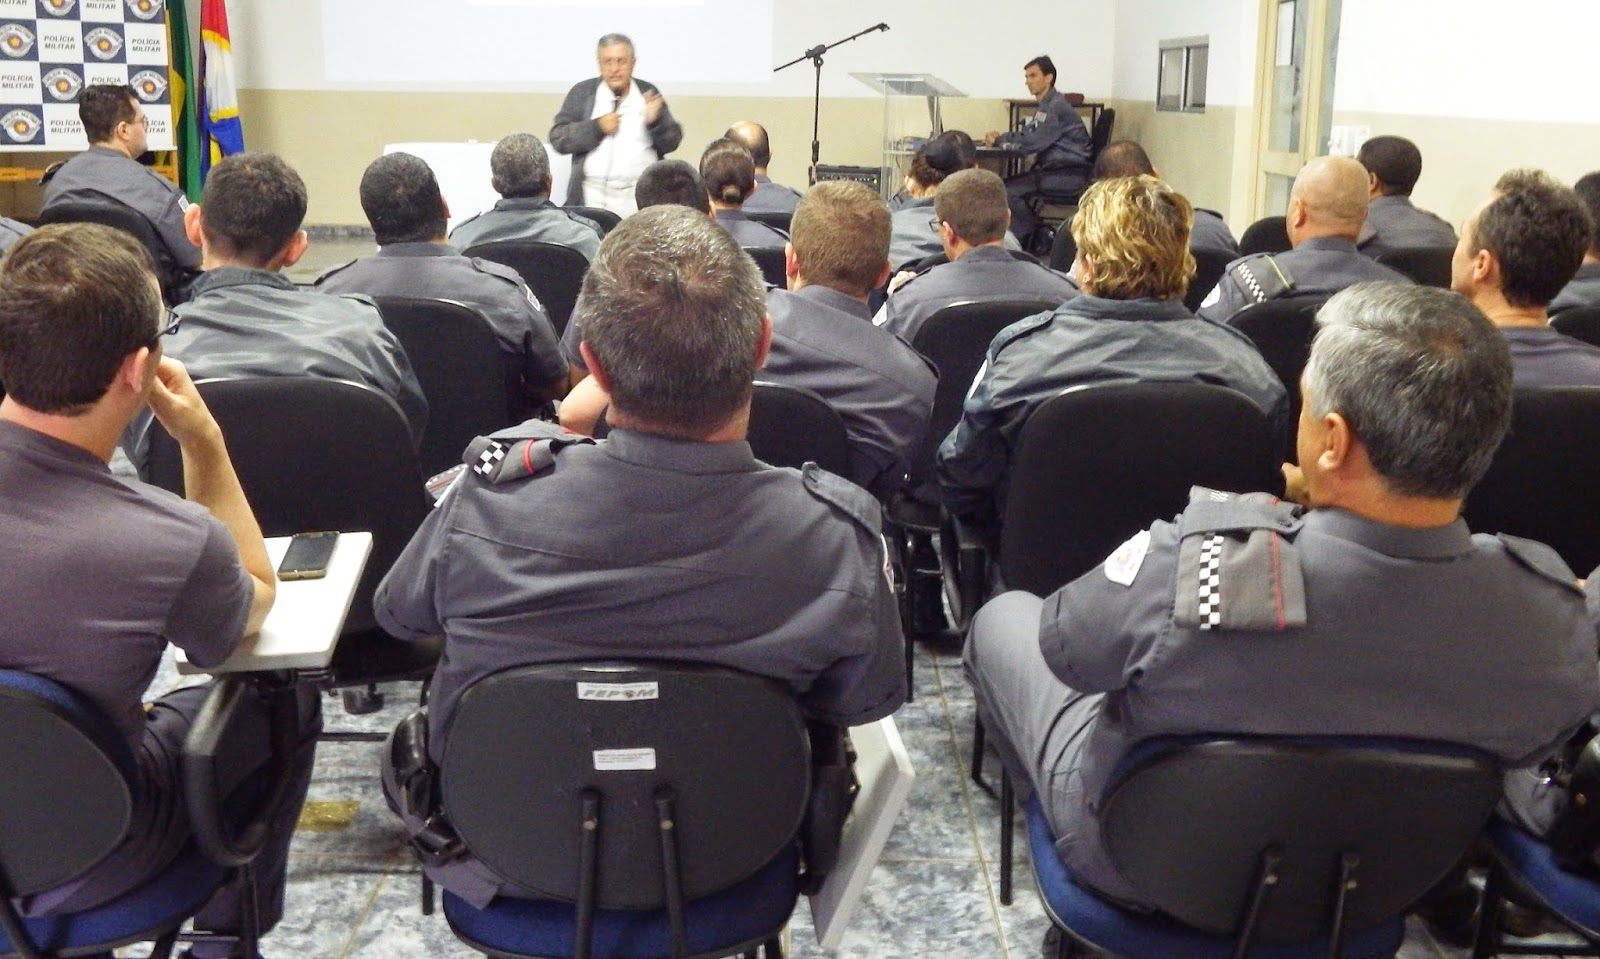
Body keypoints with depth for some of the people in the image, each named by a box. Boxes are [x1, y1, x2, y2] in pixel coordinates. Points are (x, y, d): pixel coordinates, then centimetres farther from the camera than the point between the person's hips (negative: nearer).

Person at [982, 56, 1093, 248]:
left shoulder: (1057, 107, -14)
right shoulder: (1047, 106, 18)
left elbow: (1033, 143, -20)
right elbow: (1026, 135, 20)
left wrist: (999, 141, -9)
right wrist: (1000, 137, 1)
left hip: (1071, 175, -10)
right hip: (1055, 169, 10)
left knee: (1008, 192, -18)